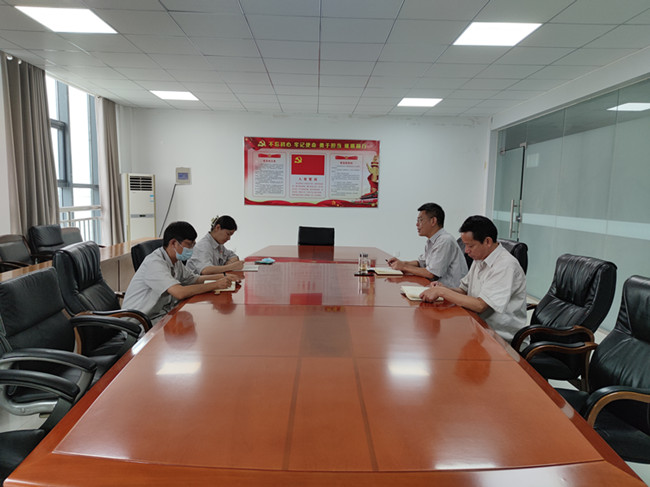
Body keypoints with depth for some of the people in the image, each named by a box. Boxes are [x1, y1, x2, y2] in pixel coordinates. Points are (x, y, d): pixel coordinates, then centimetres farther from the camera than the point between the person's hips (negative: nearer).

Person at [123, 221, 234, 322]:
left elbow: (195, 279, 17)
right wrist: (216, 285, -29)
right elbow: (180, 293, -34)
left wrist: (221, 277, 0)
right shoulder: (154, 263, -23)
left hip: (163, 314, 9)